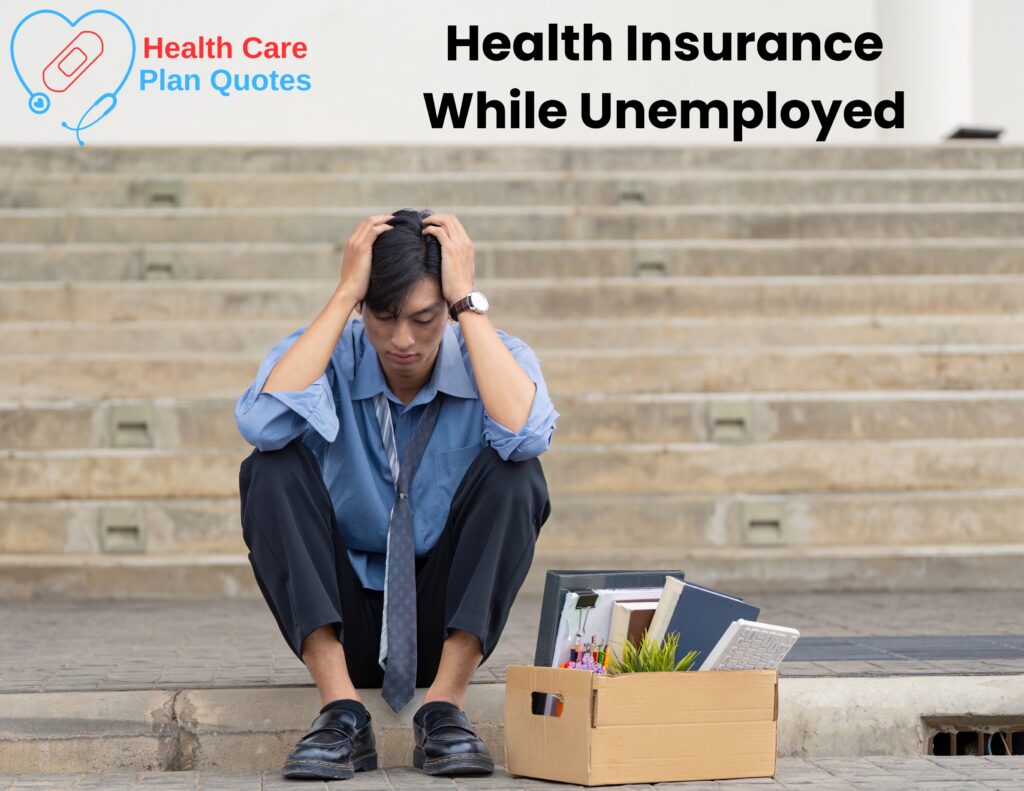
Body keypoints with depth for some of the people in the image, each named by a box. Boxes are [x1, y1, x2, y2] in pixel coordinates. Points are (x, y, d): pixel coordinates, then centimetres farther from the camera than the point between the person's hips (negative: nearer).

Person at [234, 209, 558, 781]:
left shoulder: (492, 357, -7)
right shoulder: (327, 357, -7)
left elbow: (528, 434, -30)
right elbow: (261, 424, -30)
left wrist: (468, 303, -24)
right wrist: (344, 294, -24)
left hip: (447, 626, 0)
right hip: (342, 622, 0)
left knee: (514, 473, -24)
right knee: (271, 470, -23)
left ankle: (445, 706, -23)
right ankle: (341, 708, -26)